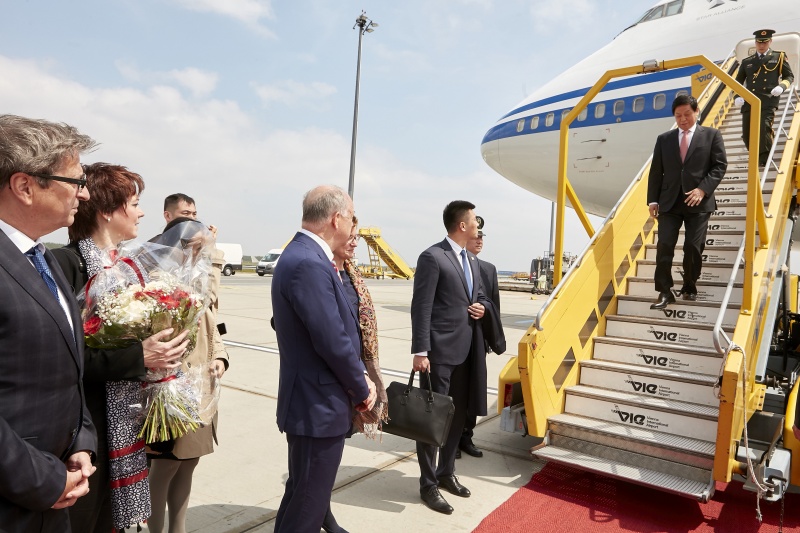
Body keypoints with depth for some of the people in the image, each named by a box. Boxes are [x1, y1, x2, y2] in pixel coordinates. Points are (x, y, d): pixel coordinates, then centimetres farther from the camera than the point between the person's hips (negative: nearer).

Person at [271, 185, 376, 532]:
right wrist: (362, 389, -10)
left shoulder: (304, 255, 8)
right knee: (308, 504, 7)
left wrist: (357, 378, 4)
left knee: (303, 495, 26)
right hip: (318, 406, -10)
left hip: (313, 401, 10)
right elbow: (333, 343, -25)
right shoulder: (309, 264, -25)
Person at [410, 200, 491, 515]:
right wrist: (420, 352, -19)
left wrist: (482, 307, 2)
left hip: (467, 351, 9)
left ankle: (446, 472, 35)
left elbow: (482, 297, 26)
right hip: (440, 351, -9)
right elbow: (421, 308, -16)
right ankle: (428, 484, 17)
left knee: (458, 415, 18)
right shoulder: (432, 257, -12)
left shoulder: (473, 261, 15)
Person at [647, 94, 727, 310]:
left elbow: (720, 165, 1)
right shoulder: (664, 139, 12)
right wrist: (653, 199, 1)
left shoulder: (711, 135, 7)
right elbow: (656, 171, 9)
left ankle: (690, 288, 20)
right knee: (664, 246, -6)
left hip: (698, 202, -1)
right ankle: (665, 292, 1)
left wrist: (703, 189, -13)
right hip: (669, 201, 2)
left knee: (693, 247, 1)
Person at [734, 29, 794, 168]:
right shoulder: (747, 61, 18)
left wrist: (781, 86, -8)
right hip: (749, 102, 3)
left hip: (768, 102, -3)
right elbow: (738, 81, 23)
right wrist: (737, 96, 4)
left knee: (764, 129, -19)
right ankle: (756, 158, 20)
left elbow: (789, 76, 15)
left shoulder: (779, 56, 14)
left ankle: (764, 161, -9)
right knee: (747, 135, 0)